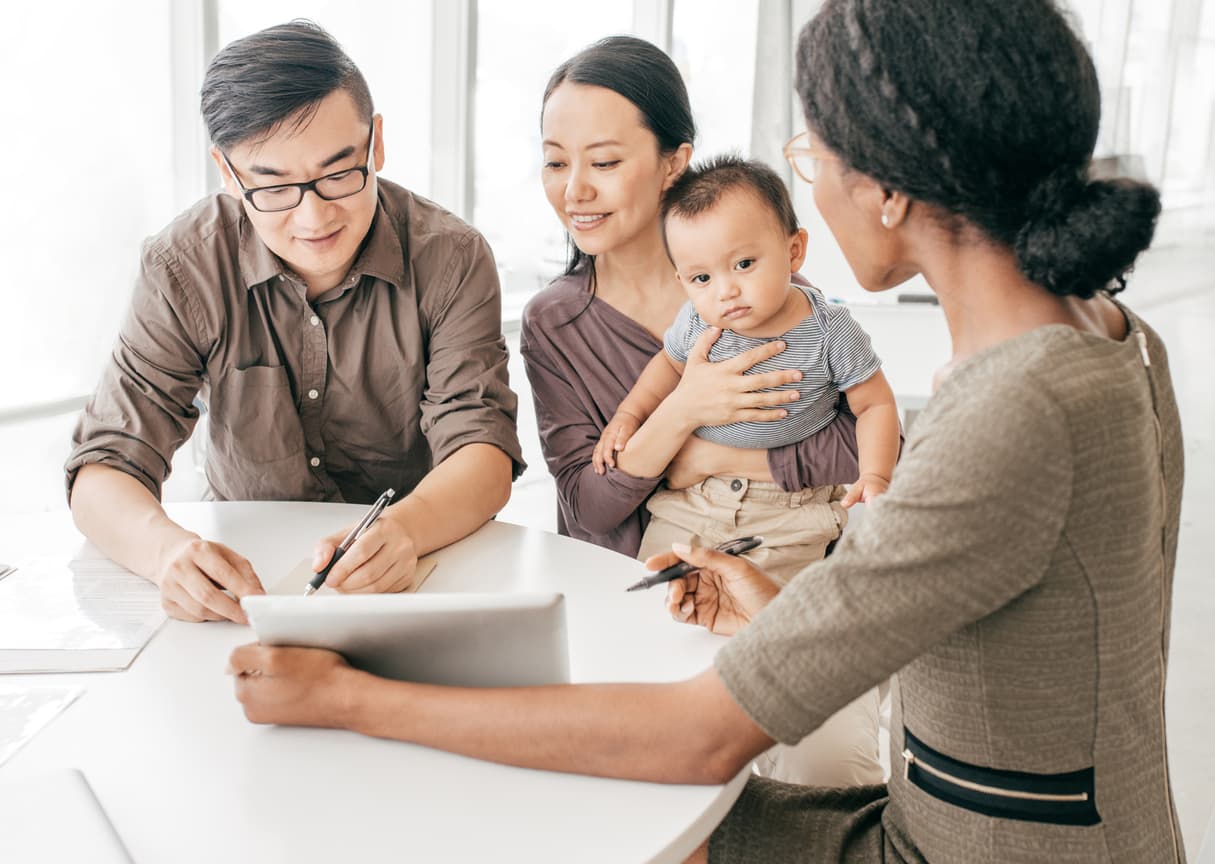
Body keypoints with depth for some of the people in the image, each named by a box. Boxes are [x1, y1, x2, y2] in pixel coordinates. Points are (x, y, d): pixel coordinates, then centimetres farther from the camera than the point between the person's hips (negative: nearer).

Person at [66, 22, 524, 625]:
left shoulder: (450, 258, -12)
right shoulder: (183, 269, -12)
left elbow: (483, 452, -18)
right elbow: (104, 470, -14)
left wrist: (404, 530, -41)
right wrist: (166, 548, -38)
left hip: (420, 573, -2)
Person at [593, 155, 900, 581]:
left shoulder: (829, 330, -16)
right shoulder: (695, 322, -8)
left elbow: (876, 404, -6)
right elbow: (669, 362, 15)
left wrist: (874, 476, -19)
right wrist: (628, 414, 8)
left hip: (789, 515, -3)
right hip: (690, 496, 3)